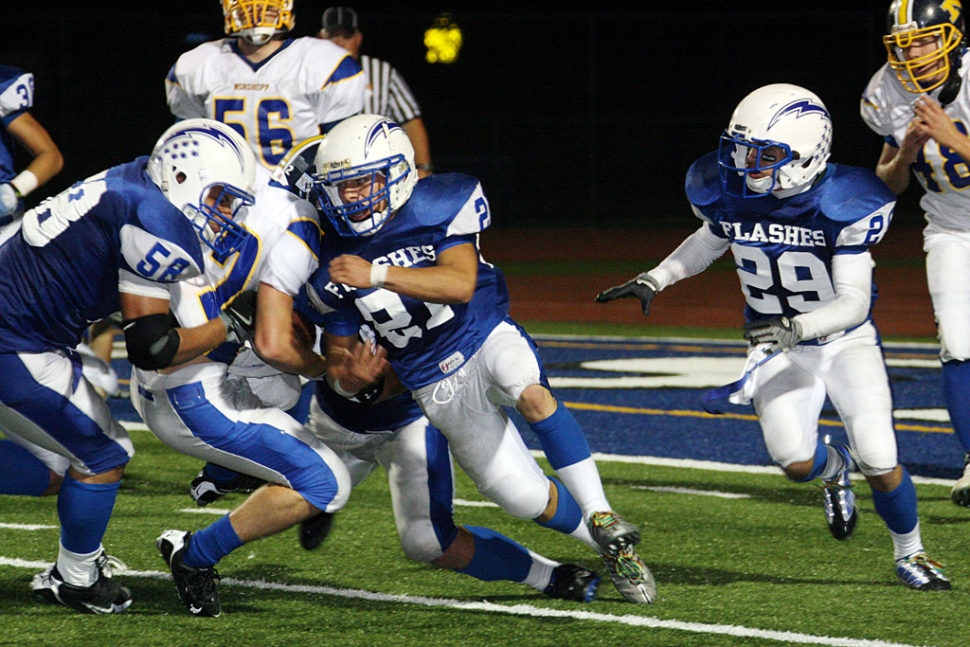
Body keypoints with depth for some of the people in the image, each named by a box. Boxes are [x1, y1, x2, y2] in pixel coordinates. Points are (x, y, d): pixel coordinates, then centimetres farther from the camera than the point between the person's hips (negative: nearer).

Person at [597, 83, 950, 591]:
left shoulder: (840, 206, -25)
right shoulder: (727, 193, -13)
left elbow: (854, 302, -25)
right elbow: (710, 240, 13)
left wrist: (794, 327, -40)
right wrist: (653, 280, 4)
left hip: (846, 340, -2)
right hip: (778, 346, 3)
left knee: (879, 463, -15)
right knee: (795, 461, -21)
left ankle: (911, 554, 16)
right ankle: (833, 470, 19)